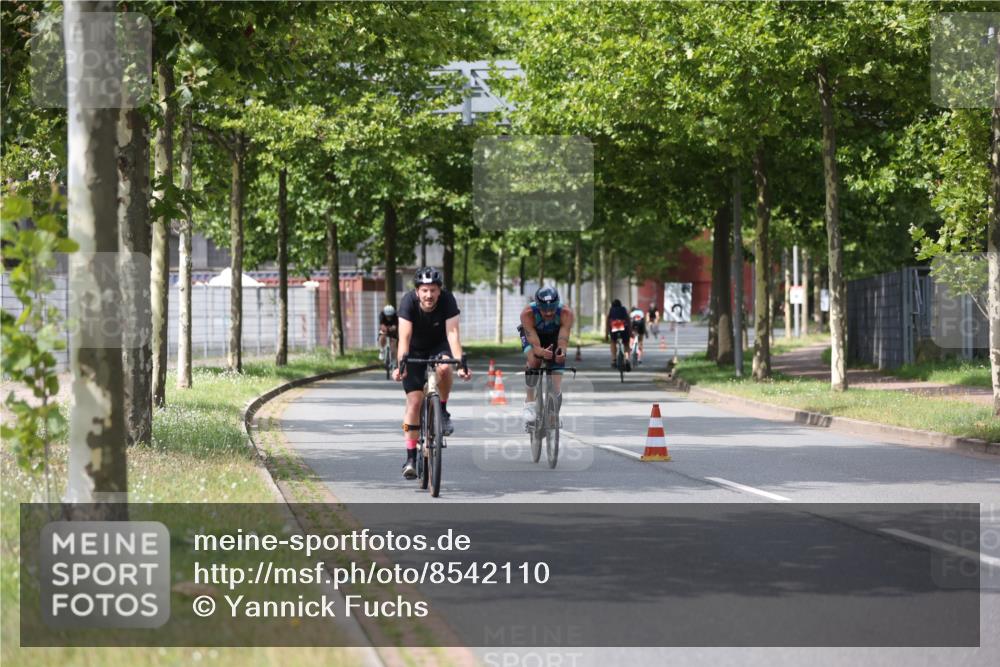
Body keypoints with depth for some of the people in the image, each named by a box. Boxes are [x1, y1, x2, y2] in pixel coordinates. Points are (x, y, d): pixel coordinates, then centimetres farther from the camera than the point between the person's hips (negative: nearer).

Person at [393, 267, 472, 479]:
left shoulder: (447, 300, -26)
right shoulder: (408, 301, -27)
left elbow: (452, 333, -34)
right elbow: (404, 337, -33)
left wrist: (460, 363, -46)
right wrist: (401, 364, -47)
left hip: (439, 346, 0)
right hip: (415, 350, 0)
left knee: (444, 368, -35)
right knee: (414, 400, -11)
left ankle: (443, 411, -8)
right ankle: (411, 457, -5)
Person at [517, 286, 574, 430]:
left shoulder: (566, 314, -35)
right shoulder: (528, 314, -38)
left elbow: (564, 338, -44)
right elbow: (534, 344, -43)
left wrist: (562, 352, -67)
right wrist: (541, 352, -66)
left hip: (554, 337, 1)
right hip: (532, 336, -1)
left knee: (556, 390, -7)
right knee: (534, 360, -36)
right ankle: (529, 400, -19)